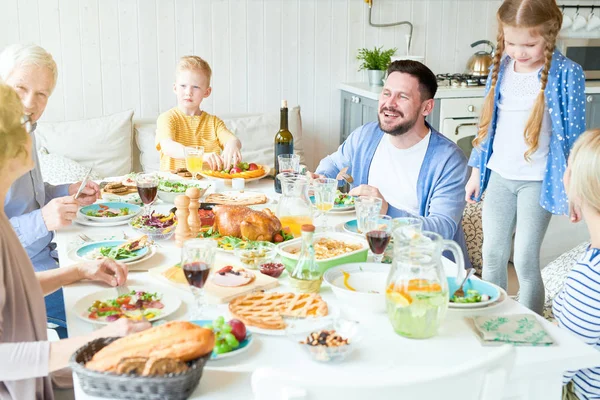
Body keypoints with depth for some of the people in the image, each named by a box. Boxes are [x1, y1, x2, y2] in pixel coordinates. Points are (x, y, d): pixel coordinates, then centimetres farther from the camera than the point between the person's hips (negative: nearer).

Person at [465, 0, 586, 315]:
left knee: (525, 260, 0)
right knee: (492, 254, 12)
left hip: (537, 181, -4)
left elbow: (573, 133, -8)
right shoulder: (501, 67, 2)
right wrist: (477, 170, 13)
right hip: (498, 176, 5)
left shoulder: (566, 73, -12)